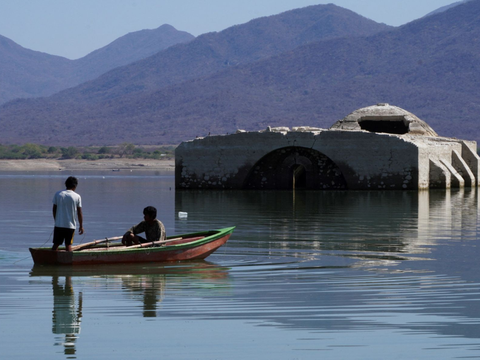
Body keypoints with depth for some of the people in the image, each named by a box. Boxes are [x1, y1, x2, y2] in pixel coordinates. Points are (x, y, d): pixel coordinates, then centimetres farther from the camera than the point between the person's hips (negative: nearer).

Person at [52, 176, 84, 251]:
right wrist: (81, 226, 8)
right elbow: (79, 213, -2)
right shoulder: (77, 197, -5)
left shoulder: (57, 194, 0)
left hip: (59, 225, 1)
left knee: (56, 245, 8)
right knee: (68, 244, 7)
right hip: (71, 225, -1)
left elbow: (54, 209, 5)